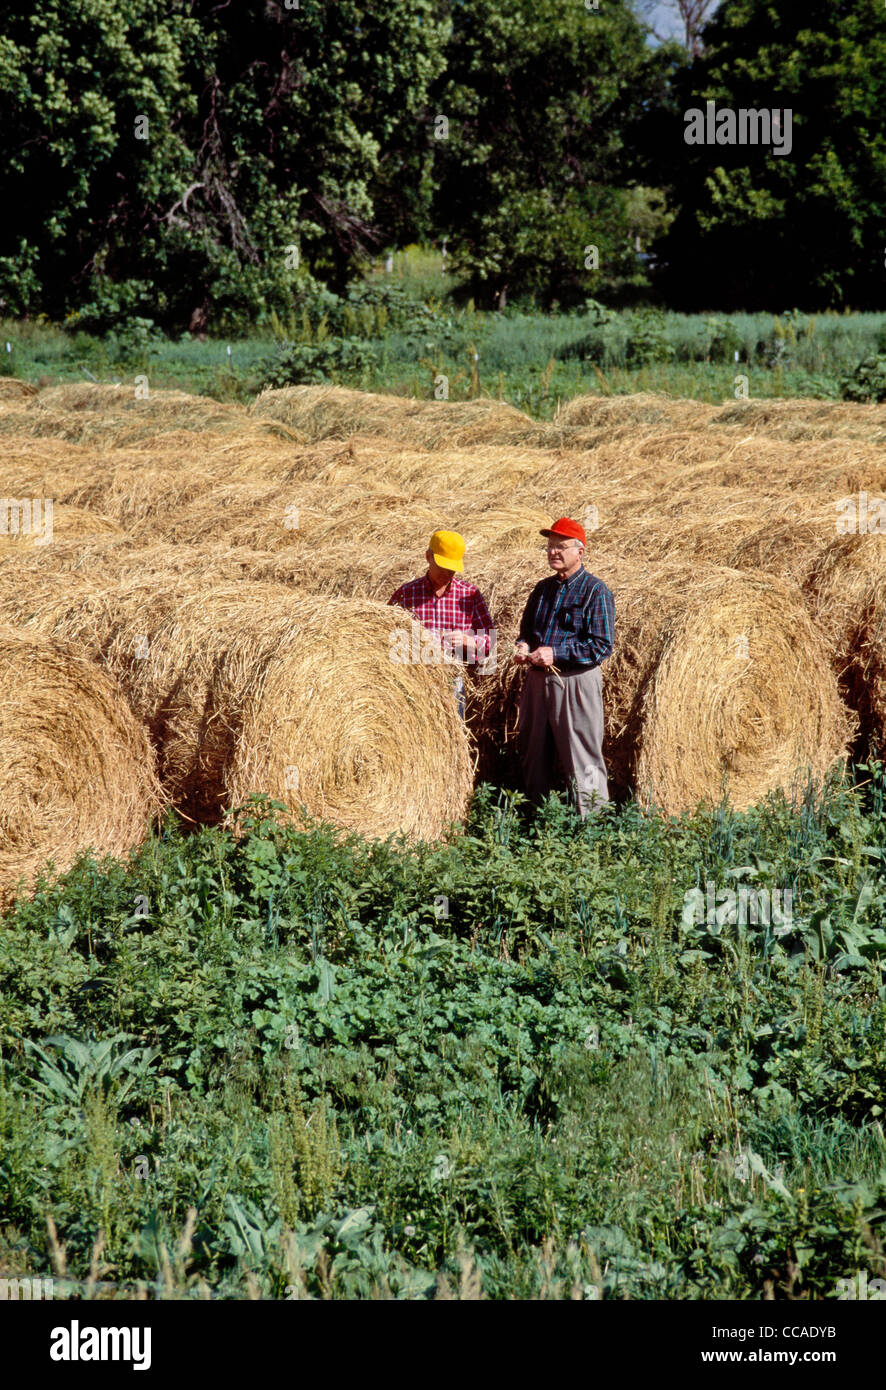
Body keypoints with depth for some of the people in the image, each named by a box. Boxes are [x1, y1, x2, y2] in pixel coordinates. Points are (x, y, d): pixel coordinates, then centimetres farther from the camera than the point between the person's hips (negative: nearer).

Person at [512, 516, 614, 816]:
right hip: (537, 680, 7)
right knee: (533, 755, 12)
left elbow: (602, 646, -14)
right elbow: (527, 629, 24)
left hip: (576, 682, -7)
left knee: (582, 760, -6)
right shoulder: (543, 588, 14)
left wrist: (555, 653, -19)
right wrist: (523, 646, 0)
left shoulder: (595, 591, -7)